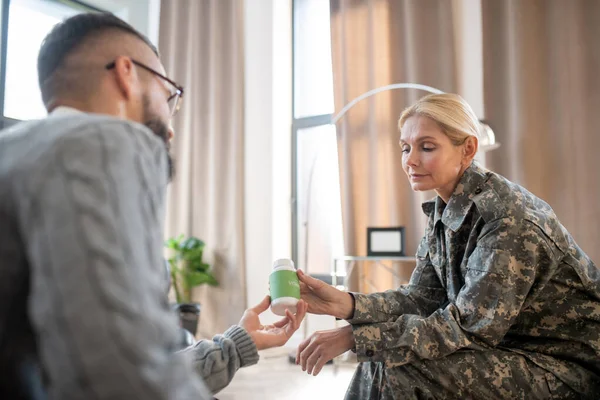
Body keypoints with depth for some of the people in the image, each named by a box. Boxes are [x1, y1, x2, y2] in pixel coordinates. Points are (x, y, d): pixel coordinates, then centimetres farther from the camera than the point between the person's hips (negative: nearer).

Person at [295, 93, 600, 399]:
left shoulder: (507, 217, -24)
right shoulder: (443, 210, 1)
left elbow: (467, 327, -26)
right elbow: (420, 298, -3)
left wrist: (353, 336, -28)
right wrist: (345, 303, -20)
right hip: (503, 348, 7)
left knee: (399, 372, -21)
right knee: (378, 365, -5)